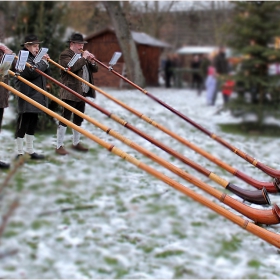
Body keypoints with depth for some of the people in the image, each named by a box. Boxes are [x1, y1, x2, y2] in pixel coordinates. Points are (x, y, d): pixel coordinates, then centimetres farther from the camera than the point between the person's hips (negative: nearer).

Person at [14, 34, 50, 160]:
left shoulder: (35, 57, 20)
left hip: (36, 96, 9)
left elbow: (46, 73, 19)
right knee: (22, 124, -4)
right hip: (26, 96, -9)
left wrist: (45, 62, 2)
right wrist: (43, 62, -11)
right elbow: (32, 71, -23)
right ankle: (19, 153, 2)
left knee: (32, 124, 14)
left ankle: (30, 151, 22)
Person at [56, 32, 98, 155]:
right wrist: (84, 58, -17)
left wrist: (92, 62, -2)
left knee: (78, 119, 14)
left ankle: (76, 143, 25)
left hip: (82, 93, 9)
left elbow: (95, 69, 18)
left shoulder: (83, 55, 20)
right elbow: (72, 67, -26)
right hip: (70, 93, -8)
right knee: (65, 118, -6)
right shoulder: (65, 55, -7)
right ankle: (59, 146, -3)